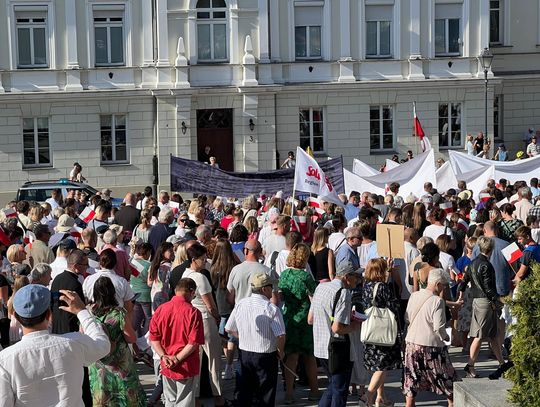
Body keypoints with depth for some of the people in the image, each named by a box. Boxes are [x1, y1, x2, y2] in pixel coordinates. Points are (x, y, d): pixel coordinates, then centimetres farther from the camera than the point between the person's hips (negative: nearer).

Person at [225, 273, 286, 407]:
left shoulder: (240, 305, -2)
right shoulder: (272, 309, -18)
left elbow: (229, 329, 6)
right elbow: (280, 335, -21)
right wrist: (280, 351, -3)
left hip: (244, 352, 5)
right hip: (266, 355, -5)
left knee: (244, 391, 16)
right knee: (265, 395, 8)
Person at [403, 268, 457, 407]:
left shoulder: (413, 296, 1)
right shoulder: (437, 301, -17)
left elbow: (407, 319, 9)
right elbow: (439, 327, -18)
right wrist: (445, 337, 1)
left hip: (411, 342, 5)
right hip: (432, 345, -5)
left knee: (412, 378, 13)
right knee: (446, 376, 12)